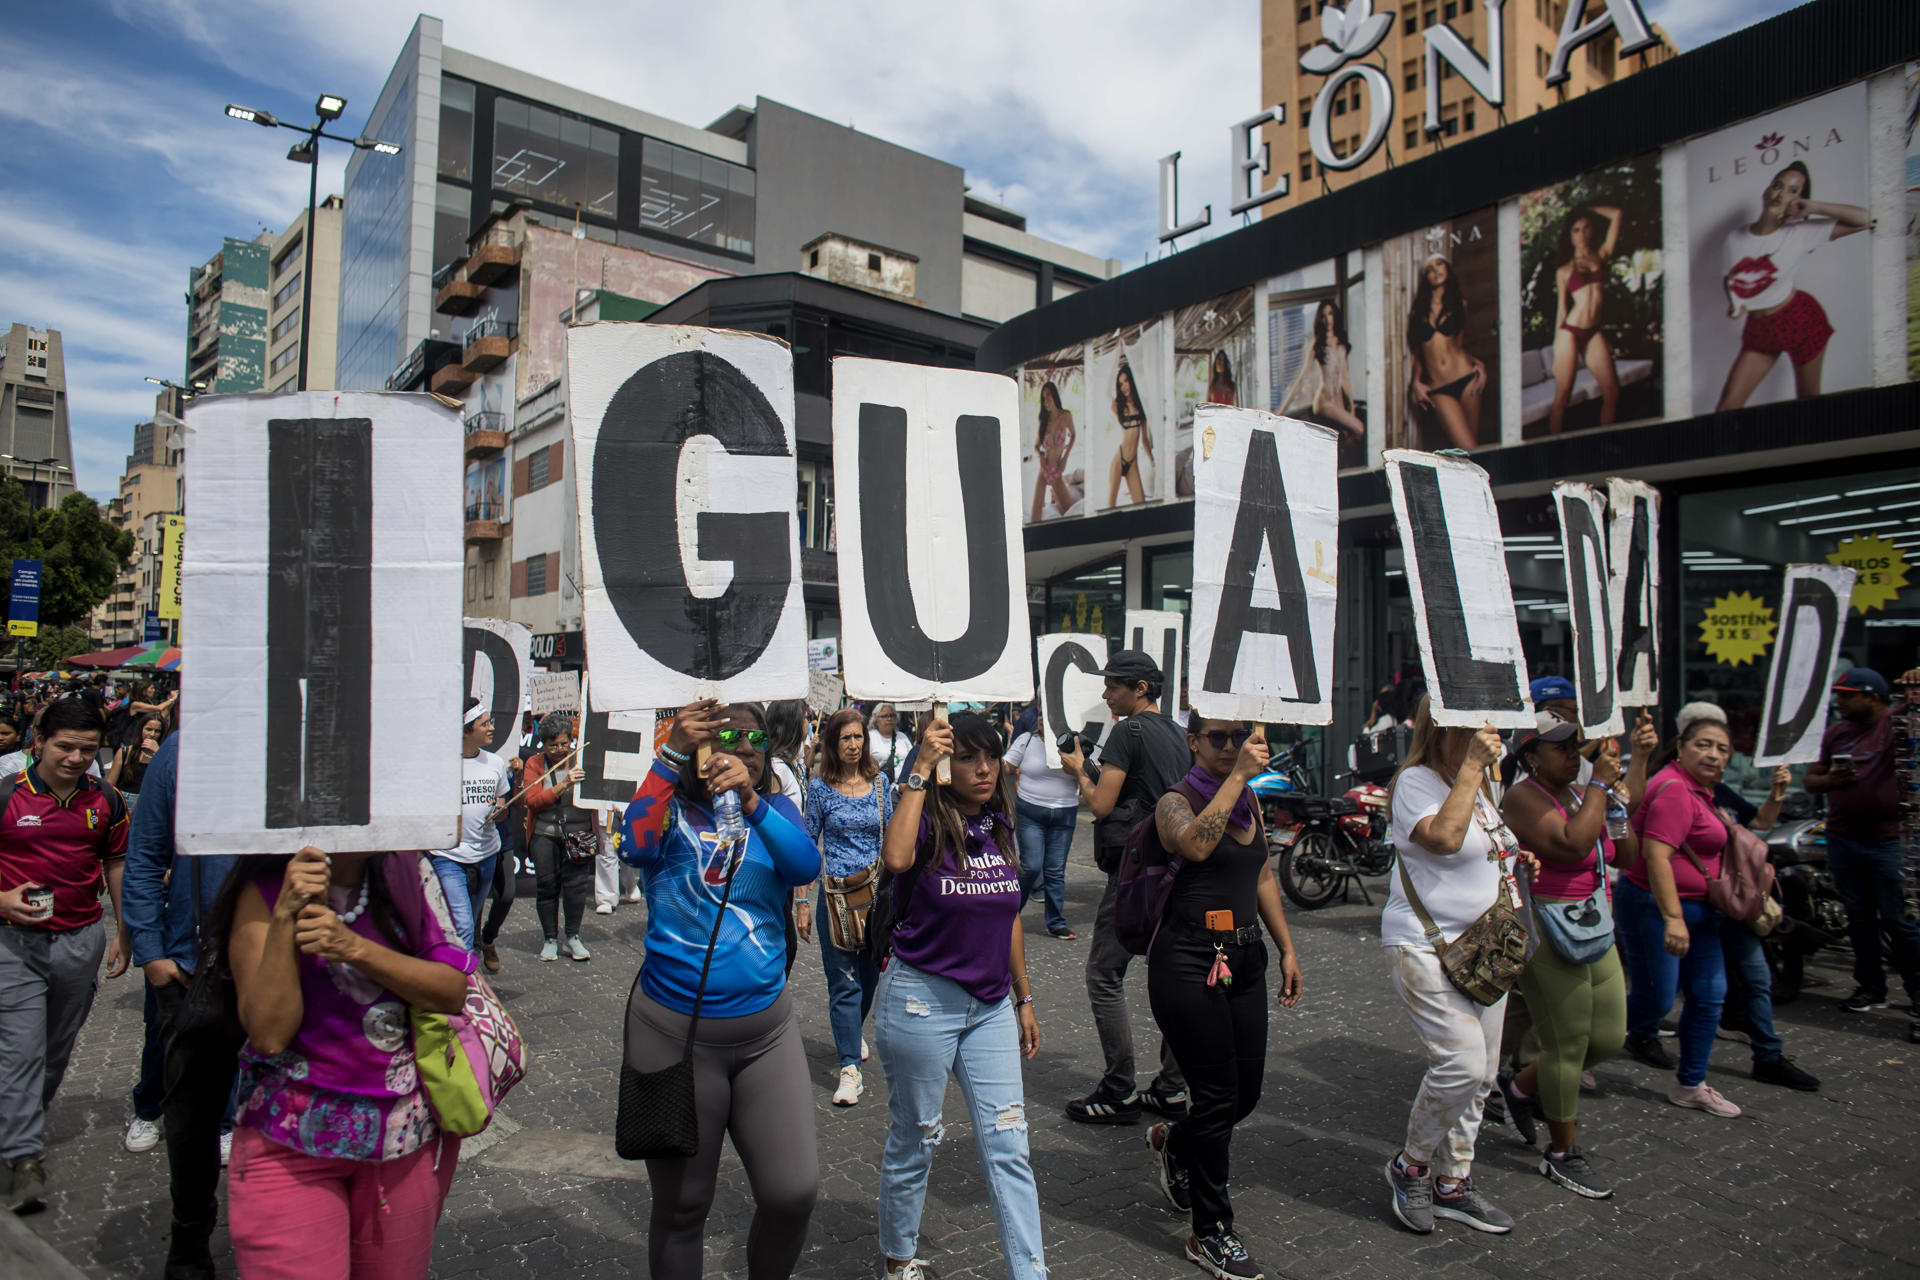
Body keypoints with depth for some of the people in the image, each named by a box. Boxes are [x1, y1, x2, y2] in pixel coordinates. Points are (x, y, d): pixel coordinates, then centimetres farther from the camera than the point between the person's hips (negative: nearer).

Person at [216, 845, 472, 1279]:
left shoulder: (410, 872, -5)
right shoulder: (264, 892, -9)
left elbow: (454, 992, -10)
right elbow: (269, 1034, -16)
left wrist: (354, 948, -21)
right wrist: (285, 919, -25)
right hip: (289, 1141, -2)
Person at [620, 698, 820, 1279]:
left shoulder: (775, 809, 5)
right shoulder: (672, 810, -2)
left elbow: (806, 866, -16)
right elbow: (635, 846, -24)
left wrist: (751, 801, -30)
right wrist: (671, 756, -30)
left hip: (766, 1028, 2)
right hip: (673, 1031, -2)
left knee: (794, 1192, -1)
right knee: (681, 1205, 11)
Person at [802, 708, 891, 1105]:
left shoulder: (879, 782, 4)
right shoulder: (820, 788, -4)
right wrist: (801, 901, -3)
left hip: (877, 890, 3)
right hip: (835, 892, -3)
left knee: (869, 972, 15)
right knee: (843, 980, -3)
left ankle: (853, 1032, 42)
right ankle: (850, 1069, 2)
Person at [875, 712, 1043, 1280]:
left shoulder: (999, 827, 4)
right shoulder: (928, 824, -13)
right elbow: (896, 858, -39)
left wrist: (1024, 1000, 15)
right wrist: (919, 771, -32)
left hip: (990, 1006, 5)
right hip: (920, 1000, -5)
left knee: (1008, 1147, 4)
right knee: (913, 1143, 13)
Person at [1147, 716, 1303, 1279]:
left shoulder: (1250, 800, 11)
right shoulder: (1176, 802, -11)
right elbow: (1195, 844, -34)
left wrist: (1287, 948, 18)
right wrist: (1239, 775, -31)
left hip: (1244, 957, 7)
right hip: (1190, 962, -7)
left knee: (1246, 1092, 12)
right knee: (1218, 1095, -2)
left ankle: (1173, 1140, 43)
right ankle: (1210, 1234, 16)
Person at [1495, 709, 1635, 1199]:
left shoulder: (1580, 795, 12)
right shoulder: (1525, 797, -14)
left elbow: (1628, 854, 9)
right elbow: (1572, 844, -29)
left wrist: (1618, 790, 0)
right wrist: (1600, 784, -19)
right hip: (1547, 934, -9)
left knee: (1609, 1037, 12)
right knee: (1568, 1045, 1)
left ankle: (1520, 1086, 32)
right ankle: (1563, 1154, 18)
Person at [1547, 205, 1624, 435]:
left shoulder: (1602, 256, 14)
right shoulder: (1564, 271, 8)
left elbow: (1616, 215, 10)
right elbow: (1562, 310, 8)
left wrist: (1589, 209, 22)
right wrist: (1556, 350, 5)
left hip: (1594, 333, 3)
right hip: (1570, 332, -3)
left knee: (1612, 392, -5)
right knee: (1562, 396, -4)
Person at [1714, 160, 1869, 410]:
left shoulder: (1799, 234, -12)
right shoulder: (1735, 238, -4)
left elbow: (1864, 219, -12)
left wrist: (1813, 208, -17)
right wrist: (1733, 301, -9)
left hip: (1800, 320, -2)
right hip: (1759, 330, 2)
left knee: (1809, 401, 9)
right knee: (1727, 407, -5)